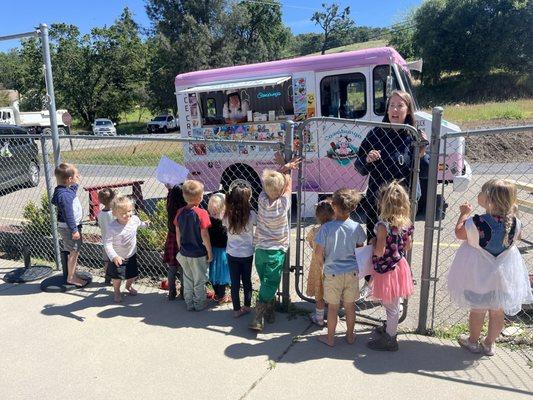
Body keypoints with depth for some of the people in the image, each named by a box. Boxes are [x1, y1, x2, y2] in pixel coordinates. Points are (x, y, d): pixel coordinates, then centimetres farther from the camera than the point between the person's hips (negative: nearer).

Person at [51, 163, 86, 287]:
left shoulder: (68, 189, 4)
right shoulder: (64, 195, -25)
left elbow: (73, 191, 31)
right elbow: (68, 214, -24)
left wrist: (76, 183, 17)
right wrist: (74, 230, -20)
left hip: (72, 225, 10)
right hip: (68, 227, -10)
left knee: (75, 251, 18)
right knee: (74, 251, 0)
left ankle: (73, 274, 30)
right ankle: (71, 278, 12)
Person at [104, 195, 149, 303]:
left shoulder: (134, 219, -15)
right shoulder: (112, 227, -29)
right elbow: (108, 244, -29)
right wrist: (114, 256, -39)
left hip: (131, 255, 4)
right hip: (118, 258, -4)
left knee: (133, 275, 19)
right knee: (117, 277, 10)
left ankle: (129, 286, 52)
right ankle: (117, 292, 40)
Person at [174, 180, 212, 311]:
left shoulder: (180, 212, -5)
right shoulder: (201, 213, -20)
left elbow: (178, 234, 2)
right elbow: (204, 236, -18)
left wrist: (180, 249, 16)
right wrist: (210, 252, -6)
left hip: (184, 253, 5)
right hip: (199, 254, -4)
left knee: (187, 280, 20)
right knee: (199, 281, 13)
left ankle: (189, 304, 31)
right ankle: (199, 305, 25)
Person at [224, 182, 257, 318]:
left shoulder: (227, 215, -12)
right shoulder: (251, 214, -18)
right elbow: (258, 222, 0)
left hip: (232, 254, 1)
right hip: (247, 254, -1)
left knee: (234, 282, 11)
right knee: (246, 280, 17)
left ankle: (236, 309, 20)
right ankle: (247, 306, 32)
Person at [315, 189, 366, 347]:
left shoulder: (326, 228, -18)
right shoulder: (356, 227, -9)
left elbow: (318, 253, -14)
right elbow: (360, 248, 5)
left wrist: (324, 265, 4)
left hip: (332, 273, -2)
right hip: (352, 272, 2)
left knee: (333, 307, 12)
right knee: (350, 306, 18)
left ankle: (330, 338, 27)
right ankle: (350, 335, 35)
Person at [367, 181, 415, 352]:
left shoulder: (383, 224, -25)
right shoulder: (406, 223, -3)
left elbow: (379, 251, -23)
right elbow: (408, 246, 6)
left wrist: (373, 242, -5)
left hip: (386, 269, -7)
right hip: (399, 265, 7)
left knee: (391, 306, 7)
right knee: (394, 305, 24)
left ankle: (389, 340, 23)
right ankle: (390, 329, 43)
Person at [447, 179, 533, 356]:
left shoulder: (477, 223, -28)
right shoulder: (515, 223, -15)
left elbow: (459, 233, -10)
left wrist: (464, 213, 3)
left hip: (479, 273, -3)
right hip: (504, 273, 4)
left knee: (477, 309, 15)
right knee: (498, 311, 19)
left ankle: (473, 341, 34)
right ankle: (490, 343, 36)